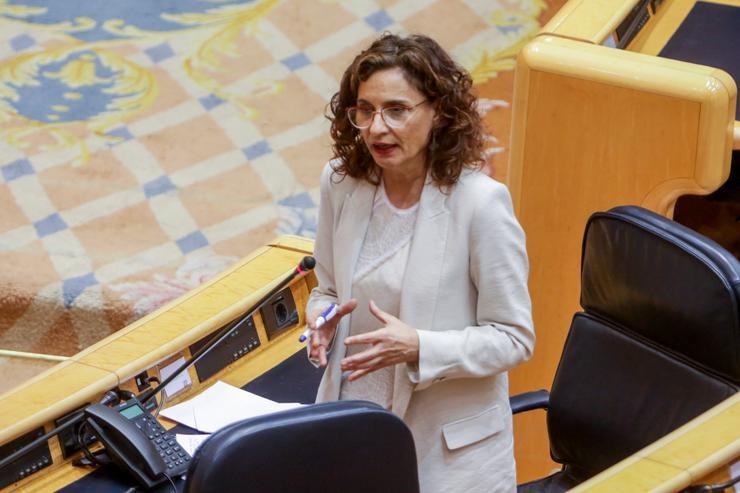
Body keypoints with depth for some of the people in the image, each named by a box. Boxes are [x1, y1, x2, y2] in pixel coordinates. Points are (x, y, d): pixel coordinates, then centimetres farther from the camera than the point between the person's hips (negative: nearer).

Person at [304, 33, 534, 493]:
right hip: (352, 422, 4)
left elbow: (514, 339, -13)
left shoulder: (480, 202, -18)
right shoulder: (341, 182, -4)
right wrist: (322, 320, -10)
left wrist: (418, 348, -26)